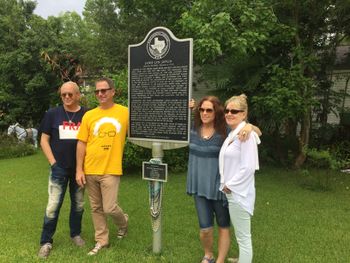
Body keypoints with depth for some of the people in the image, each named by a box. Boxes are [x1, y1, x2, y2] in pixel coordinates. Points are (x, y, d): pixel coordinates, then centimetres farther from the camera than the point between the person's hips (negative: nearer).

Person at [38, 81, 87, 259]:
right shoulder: (52, 114, -1)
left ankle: (75, 234, 32)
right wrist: (53, 163, -7)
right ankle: (46, 242, 17)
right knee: (53, 206, 1)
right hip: (59, 168, -1)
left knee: (78, 204, 13)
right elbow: (44, 140, 1)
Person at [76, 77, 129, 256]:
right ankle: (101, 240, 31)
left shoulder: (125, 112, -4)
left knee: (109, 208, -1)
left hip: (111, 170, -3)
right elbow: (81, 144, 3)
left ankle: (123, 222, 32)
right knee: (96, 208, 13)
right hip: (90, 170, 3)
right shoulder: (89, 115, 1)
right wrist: (79, 169, 0)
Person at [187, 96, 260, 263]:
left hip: (220, 186, -2)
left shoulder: (225, 130, -12)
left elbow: (259, 133, -6)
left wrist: (249, 126, -29)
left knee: (223, 227, 14)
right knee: (205, 228, 6)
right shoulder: (193, 128, -3)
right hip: (199, 186, 2)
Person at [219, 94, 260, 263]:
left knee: (243, 237, 4)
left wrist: (229, 185, -15)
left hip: (239, 192, -9)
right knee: (240, 235, 22)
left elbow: (248, 167, -22)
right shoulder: (231, 134, 9)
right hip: (231, 191, 9)